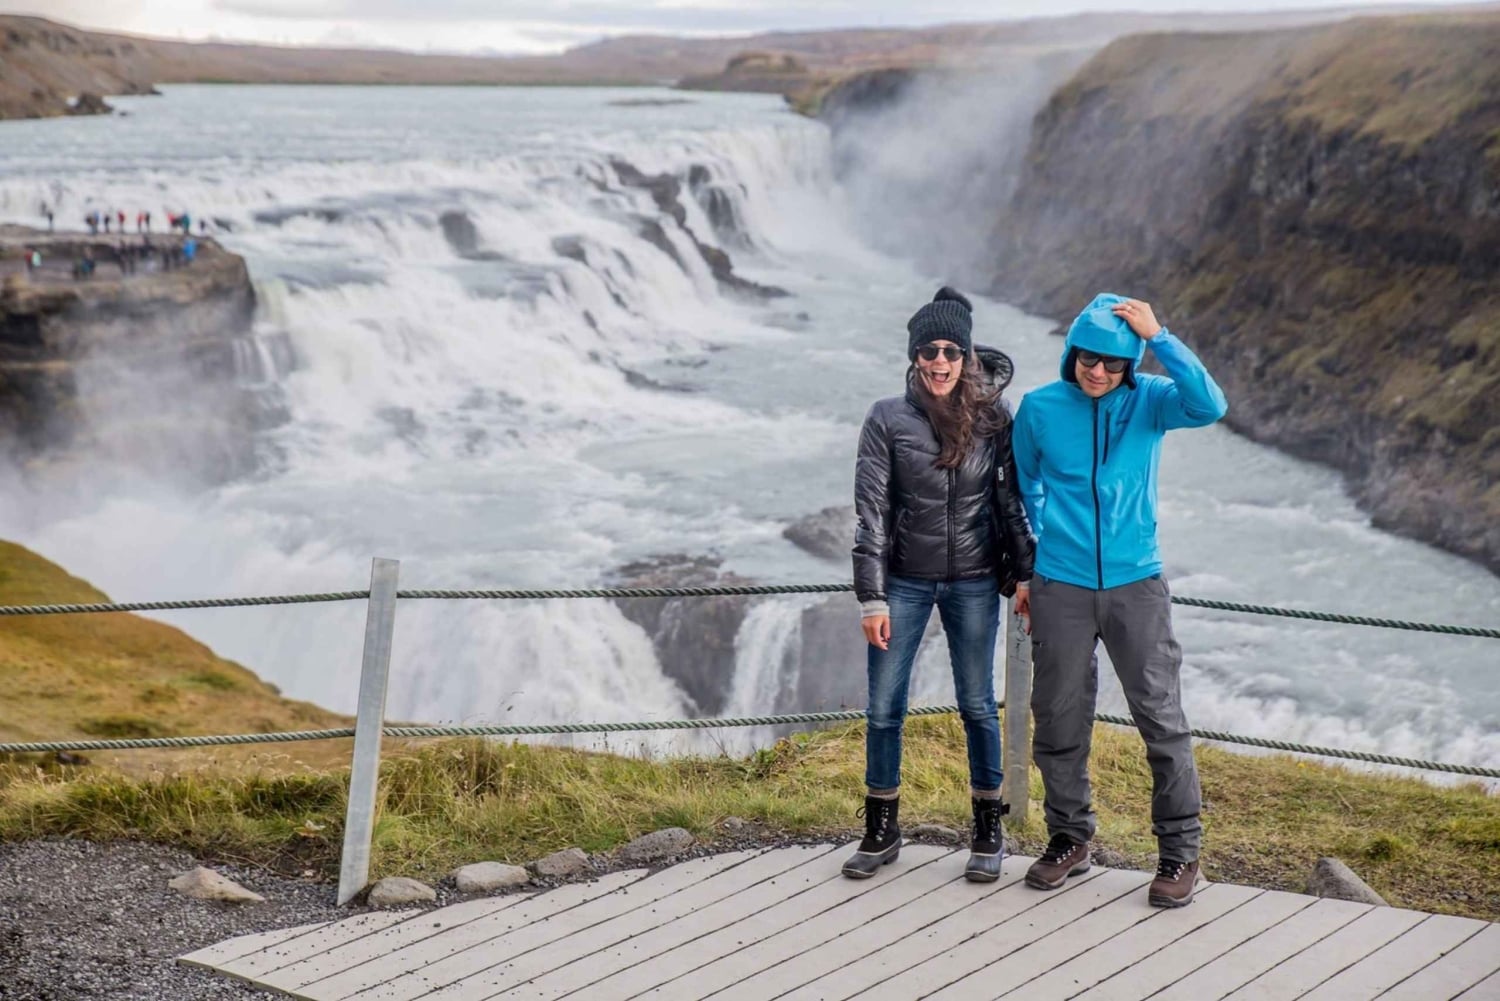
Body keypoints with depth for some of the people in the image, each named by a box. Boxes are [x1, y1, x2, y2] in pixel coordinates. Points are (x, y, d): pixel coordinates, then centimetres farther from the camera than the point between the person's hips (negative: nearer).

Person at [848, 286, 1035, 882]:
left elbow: (1011, 500, 5)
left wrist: (1023, 575, 1)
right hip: (905, 581, 0)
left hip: (973, 582, 0)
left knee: (977, 705, 7)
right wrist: (871, 597, -10)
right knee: (884, 708, 3)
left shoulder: (991, 419, 0)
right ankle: (882, 831, 18)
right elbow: (871, 511, -6)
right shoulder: (888, 420, -5)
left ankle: (989, 832, 19)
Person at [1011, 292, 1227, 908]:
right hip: (1060, 587, 1)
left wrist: (1158, 337, -26)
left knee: (1162, 718, 1)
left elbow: (1210, 406, -25)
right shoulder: (1039, 409, -1)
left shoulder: (1149, 401, -4)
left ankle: (1180, 851, 12)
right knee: (1059, 718, 9)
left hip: (1136, 584, -1)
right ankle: (1069, 839, 26)